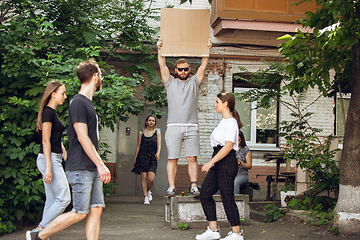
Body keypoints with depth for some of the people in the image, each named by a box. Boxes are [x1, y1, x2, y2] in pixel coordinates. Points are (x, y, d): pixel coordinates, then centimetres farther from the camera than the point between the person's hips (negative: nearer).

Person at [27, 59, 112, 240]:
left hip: (92, 169, 9)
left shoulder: (88, 103, 17)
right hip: (80, 169, -9)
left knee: (96, 210, 4)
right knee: (80, 213, -5)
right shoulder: (78, 103, -12)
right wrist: (101, 164, -18)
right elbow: (82, 137, -17)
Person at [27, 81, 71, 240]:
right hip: (49, 159, -10)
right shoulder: (48, 112, -11)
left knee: (52, 200, 9)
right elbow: (46, 140, -17)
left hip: (54, 159, 10)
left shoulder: (53, 113, 18)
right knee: (64, 198, -9)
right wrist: (49, 167, -20)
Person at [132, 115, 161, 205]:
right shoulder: (141, 133, 11)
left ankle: (148, 191, 21)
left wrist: (158, 153, -22)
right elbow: (138, 146, 13)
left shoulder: (157, 133, 10)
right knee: (144, 178, -5)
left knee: (151, 179, -9)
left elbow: (159, 144, -1)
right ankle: (146, 197, 3)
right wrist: (135, 159, 10)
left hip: (152, 158, 0)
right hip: (142, 157, 0)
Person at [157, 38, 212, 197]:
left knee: (192, 158, -1)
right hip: (174, 126, -1)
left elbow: (203, 66, 11)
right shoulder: (170, 82, 14)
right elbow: (162, 66, 5)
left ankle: (194, 186, 1)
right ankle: (171, 187, 1)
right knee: (172, 159, -2)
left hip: (191, 127, 1)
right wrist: (160, 50, -3)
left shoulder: (194, 82, 17)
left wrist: (206, 50, 4)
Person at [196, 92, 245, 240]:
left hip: (226, 162, -10)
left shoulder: (231, 122, -12)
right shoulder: (224, 121, 18)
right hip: (218, 163, 10)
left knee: (227, 197, -5)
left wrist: (211, 162, -24)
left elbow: (228, 146, -22)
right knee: (205, 194, 6)